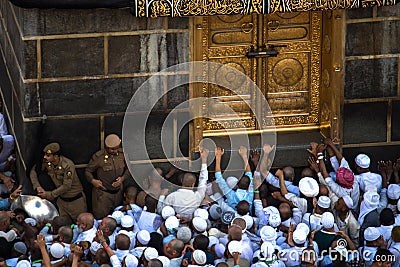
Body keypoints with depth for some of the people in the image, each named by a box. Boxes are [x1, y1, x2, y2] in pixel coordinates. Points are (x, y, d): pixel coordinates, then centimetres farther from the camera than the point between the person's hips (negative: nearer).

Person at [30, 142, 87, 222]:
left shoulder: (68, 165, -28)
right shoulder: (46, 163, -11)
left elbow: (66, 186, -27)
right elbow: (34, 171, 3)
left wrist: (49, 194, -23)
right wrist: (37, 186, -13)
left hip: (75, 200, -5)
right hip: (61, 200, 5)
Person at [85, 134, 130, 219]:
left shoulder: (122, 154, -5)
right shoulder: (98, 157, -16)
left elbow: (127, 168, 9)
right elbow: (88, 171, -3)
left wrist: (123, 178, -9)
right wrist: (92, 180, -21)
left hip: (118, 192, 4)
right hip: (103, 192, -4)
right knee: (100, 217, -2)